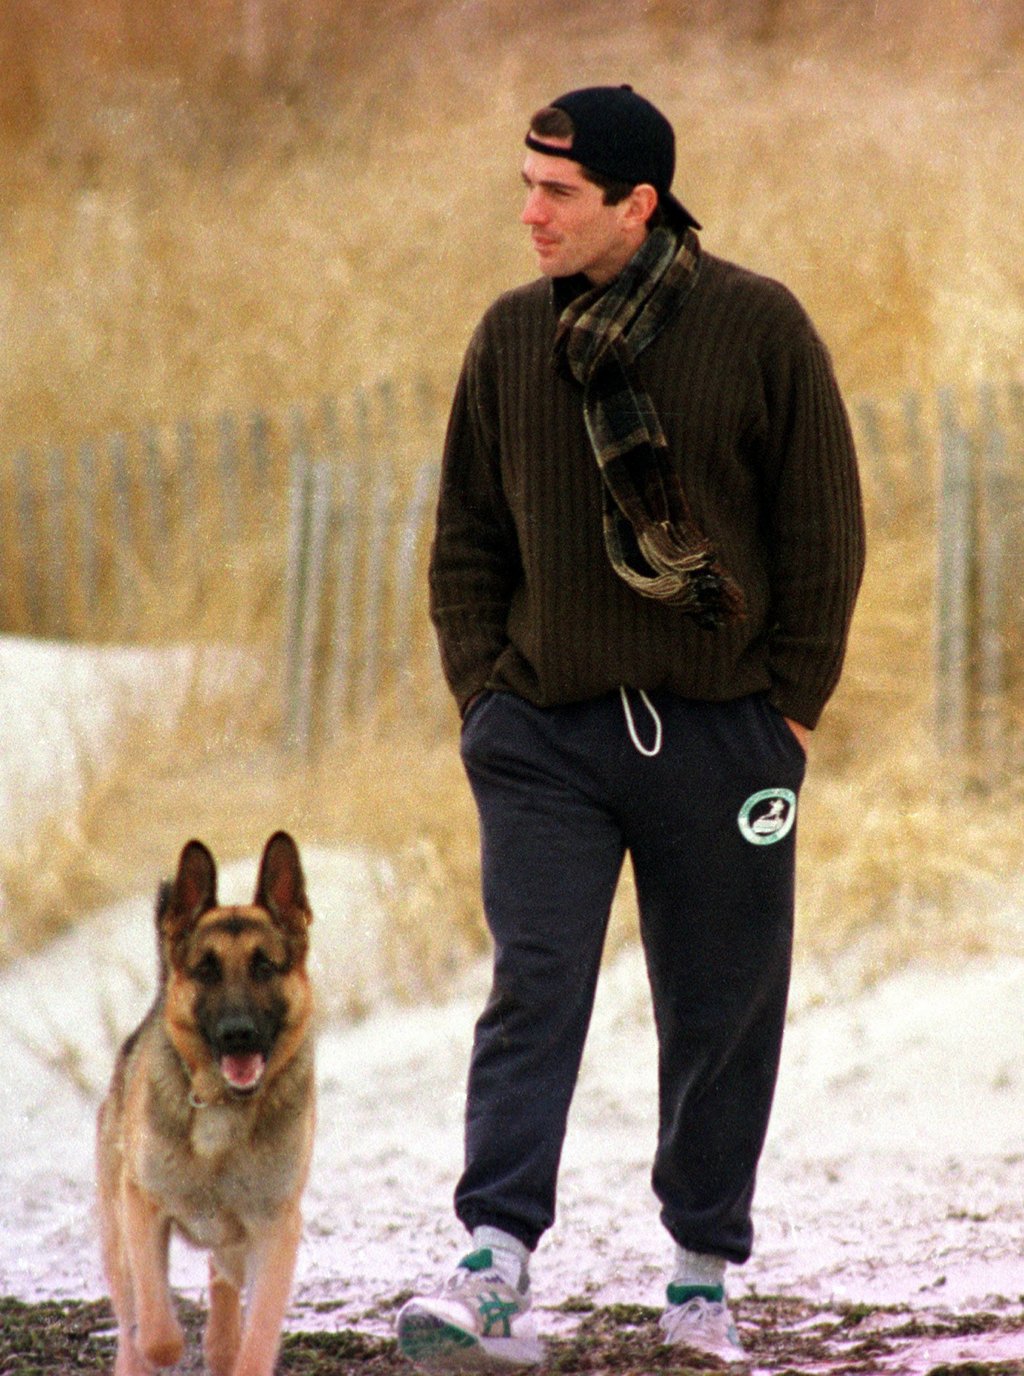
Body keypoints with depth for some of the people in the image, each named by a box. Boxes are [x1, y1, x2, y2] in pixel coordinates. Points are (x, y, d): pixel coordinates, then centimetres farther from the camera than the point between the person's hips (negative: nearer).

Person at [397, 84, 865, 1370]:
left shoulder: (758, 329, -4)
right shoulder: (509, 339, 4)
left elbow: (824, 529, 0)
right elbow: (466, 533, 12)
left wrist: (793, 705, -3)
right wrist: (480, 690, 3)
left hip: (722, 728, -1)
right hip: (546, 734, 1)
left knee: (721, 1010, 7)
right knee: (534, 993, -11)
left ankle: (704, 1272, 21)